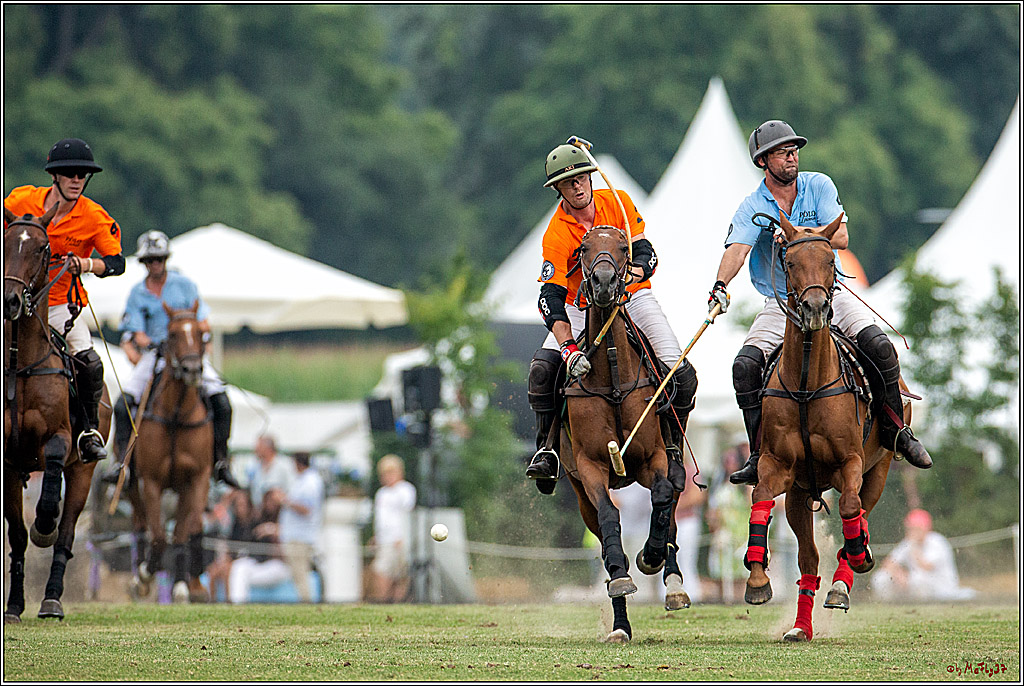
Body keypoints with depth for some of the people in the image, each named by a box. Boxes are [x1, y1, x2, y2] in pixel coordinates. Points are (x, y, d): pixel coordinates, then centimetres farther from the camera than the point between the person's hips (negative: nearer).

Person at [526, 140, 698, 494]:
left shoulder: (618, 203, -10)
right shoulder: (557, 236, -19)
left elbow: (645, 252, -11)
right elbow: (551, 299, -29)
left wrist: (635, 270, -38)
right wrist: (569, 349, -44)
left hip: (633, 297, 1)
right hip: (582, 307, -1)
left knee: (680, 373, -18)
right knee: (543, 367, -25)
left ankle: (672, 448, 1)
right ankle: (547, 446, -9)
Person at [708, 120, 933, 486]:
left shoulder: (819, 186, 0)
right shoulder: (752, 208, -5)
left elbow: (840, 237, -11)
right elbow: (737, 249, -23)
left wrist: (800, 232, -27)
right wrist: (721, 285, -43)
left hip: (830, 292, 0)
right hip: (781, 303, 0)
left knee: (878, 344, -23)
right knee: (745, 365, -23)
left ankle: (895, 431, -5)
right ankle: (761, 453, -11)